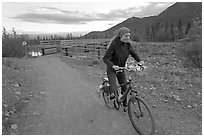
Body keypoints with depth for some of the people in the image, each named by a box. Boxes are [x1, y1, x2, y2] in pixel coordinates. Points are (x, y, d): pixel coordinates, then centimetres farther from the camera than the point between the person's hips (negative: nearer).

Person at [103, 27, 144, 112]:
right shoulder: (114, 44, -24)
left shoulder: (127, 44, -7)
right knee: (114, 90, -16)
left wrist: (139, 61, -10)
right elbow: (105, 58, -27)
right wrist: (113, 66, -44)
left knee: (125, 89, 9)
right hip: (112, 70, -5)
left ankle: (125, 105, 32)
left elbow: (133, 53, 8)